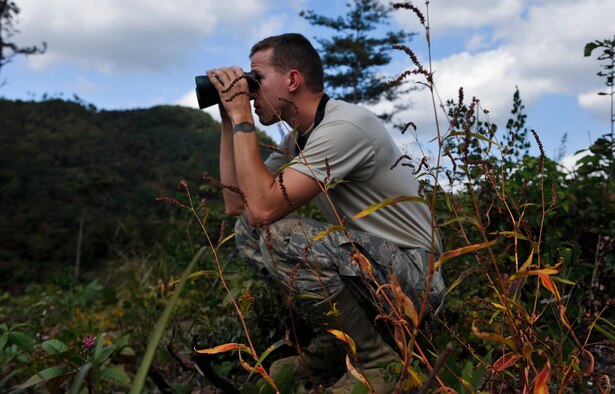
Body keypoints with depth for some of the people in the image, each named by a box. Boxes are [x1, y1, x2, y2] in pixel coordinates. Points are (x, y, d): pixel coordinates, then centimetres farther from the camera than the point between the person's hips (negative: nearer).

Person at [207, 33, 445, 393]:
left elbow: (263, 207, -30)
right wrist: (229, 119, 0)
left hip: (414, 277, -9)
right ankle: (334, 341, 8)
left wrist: (242, 117, -20)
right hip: (364, 260, 9)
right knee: (248, 230, 0)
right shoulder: (298, 136, 6)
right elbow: (236, 204, 4)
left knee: (276, 235, -28)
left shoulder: (344, 125, -23)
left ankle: (378, 361, -10)